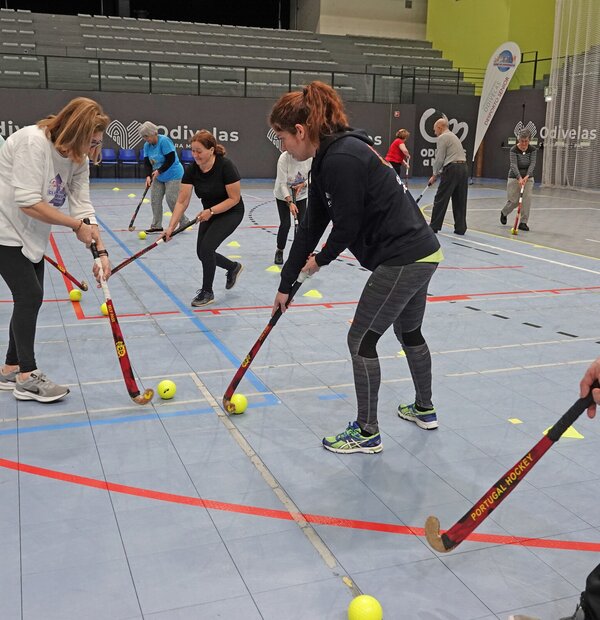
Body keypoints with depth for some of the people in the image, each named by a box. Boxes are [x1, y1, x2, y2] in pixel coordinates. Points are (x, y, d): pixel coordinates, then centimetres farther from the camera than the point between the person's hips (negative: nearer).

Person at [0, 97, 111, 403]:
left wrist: (101, 251, -14)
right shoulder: (32, 141, -26)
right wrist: (77, 225, -22)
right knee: (30, 295, -10)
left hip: (31, 235, 8)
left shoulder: (78, 160, -2)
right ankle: (26, 378, 1)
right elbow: (29, 203, -30)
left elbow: (83, 208, -4)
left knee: (30, 298, 9)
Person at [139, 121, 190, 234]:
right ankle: (156, 226, 9)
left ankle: (184, 223, 6)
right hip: (158, 177, 8)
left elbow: (171, 159, -23)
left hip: (173, 175, -8)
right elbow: (147, 162, 0)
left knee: (172, 200, -11)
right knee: (155, 200, 1)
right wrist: (148, 176, -16)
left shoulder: (164, 141, -20)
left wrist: (159, 171, -24)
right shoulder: (147, 145, 2)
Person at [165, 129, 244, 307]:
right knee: (202, 253, 7)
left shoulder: (225, 166, -27)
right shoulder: (192, 170, -14)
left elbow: (234, 198, -22)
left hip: (231, 213, -6)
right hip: (209, 213, 6)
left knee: (206, 247, -18)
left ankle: (207, 292, 1)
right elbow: (182, 202, -16)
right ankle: (233, 267, 36)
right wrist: (171, 227, -25)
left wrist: (211, 211, -29)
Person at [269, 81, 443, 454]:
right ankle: (424, 410, 44)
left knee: (361, 340, 1)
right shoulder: (328, 159, 9)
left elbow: (347, 226, -18)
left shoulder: (341, 159, -22)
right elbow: (312, 227, 11)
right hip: (420, 253, 10)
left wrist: (320, 260, 3)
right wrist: (286, 284, 13)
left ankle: (367, 433, 15)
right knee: (409, 331, 25)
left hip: (402, 260, -10)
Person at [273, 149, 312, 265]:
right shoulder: (284, 158, -27)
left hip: (301, 195, 3)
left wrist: (303, 184, -24)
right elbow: (282, 183, -26)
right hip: (283, 195, -3)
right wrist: (290, 202, -34)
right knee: (285, 224, -6)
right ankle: (279, 251, 16)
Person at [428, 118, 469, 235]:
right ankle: (460, 228, 9)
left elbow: (439, 159, -7)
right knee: (460, 201, 9)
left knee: (441, 199, 0)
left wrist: (434, 175, 5)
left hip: (452, 169, -8)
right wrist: (438, 174, 25)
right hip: (464, 168, 8)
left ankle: (434, 226, 4)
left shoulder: (442, 137, -3)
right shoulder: (453, 136, 25)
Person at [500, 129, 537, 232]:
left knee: (527, 199, -10)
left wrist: (527, 176, -31)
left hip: (528, 177, 2)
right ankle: (504, 213, 32)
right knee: (513, 200, 0)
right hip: (514, 177, -2)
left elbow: (532, 164, -15)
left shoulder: (533, 150, -6)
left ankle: (523, 222, -4)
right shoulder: (514, 150, -16)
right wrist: (519, 178, -38)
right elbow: (514, 165, -25)